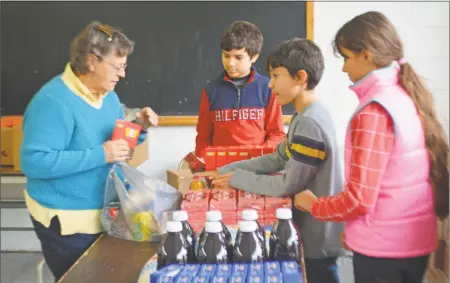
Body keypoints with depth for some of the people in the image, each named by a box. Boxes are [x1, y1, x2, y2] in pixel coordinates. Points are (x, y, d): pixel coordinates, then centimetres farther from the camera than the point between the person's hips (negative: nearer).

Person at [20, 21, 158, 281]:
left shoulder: (108, 95, 5)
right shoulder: (54, 101, -22)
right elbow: (33, 162, -29)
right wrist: (100, 155, -30)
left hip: (108, 213, 8)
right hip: (67, 221, -8)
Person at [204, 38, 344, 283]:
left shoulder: (309, 123, -25)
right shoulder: (306, 116, 7)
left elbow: (287, 185, -23)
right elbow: (278, 159, 11)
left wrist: (237, 178, -11)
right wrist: (224, 171, 5)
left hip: (318, 236, -9)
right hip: (312, 228, 9)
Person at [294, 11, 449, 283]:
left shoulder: (374, 111, -20)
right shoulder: (408, 96, 5)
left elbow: (359, 198, -20)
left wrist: (313, 205, -3)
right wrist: (357, 228, 16)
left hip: (384, 248, -8)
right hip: (413, 240, 8)